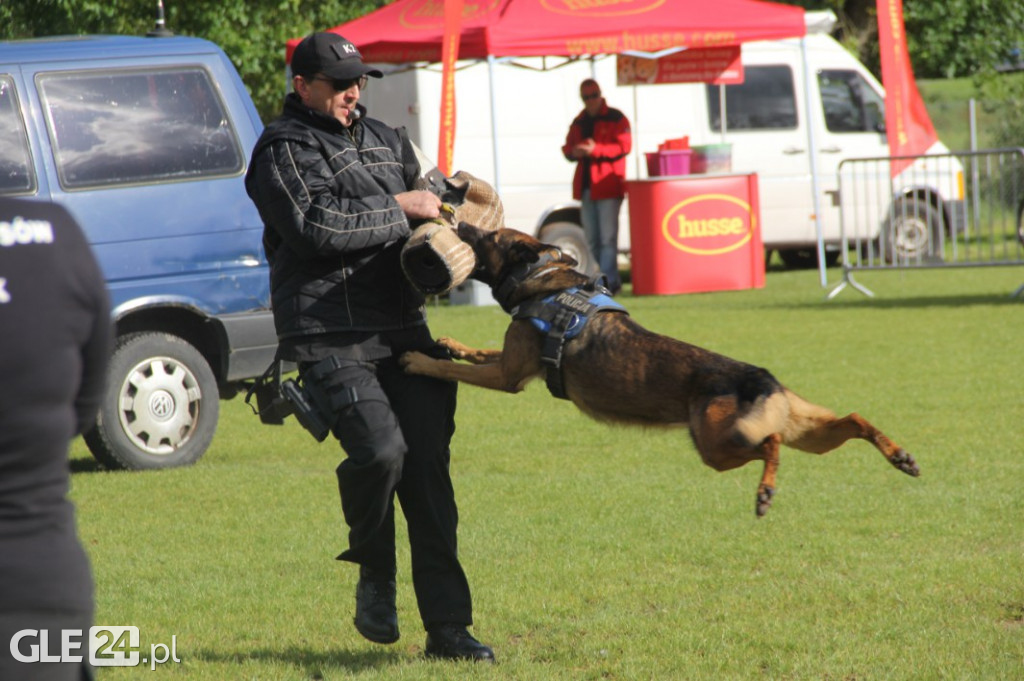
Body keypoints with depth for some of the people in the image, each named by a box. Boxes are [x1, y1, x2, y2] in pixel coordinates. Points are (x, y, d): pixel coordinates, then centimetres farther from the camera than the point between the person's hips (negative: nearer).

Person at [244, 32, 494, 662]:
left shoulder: (384, 139, 21)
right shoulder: (283, 151, -1)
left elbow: (430, 195, 34)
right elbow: (317, 227, -16)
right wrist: (399, 209, -10)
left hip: (404, 328, 6)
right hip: (330, 336, -6)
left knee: (428, 464, 0)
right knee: (380, 450, -24)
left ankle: (448, 628, 3)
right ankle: (375, 574, 4)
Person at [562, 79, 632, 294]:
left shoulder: (615, 118, -2)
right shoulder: (579, 122, 18)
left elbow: (624, 146, -12)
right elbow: (567, 148, 18)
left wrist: (596, 149, -21)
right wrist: (574, 152, -6)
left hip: (608, 185, -7)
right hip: (585, 186, 7)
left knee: (607, 237, -11)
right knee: (592, 240, 9)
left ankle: (608, 281, -14)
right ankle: (611, 280, 17)